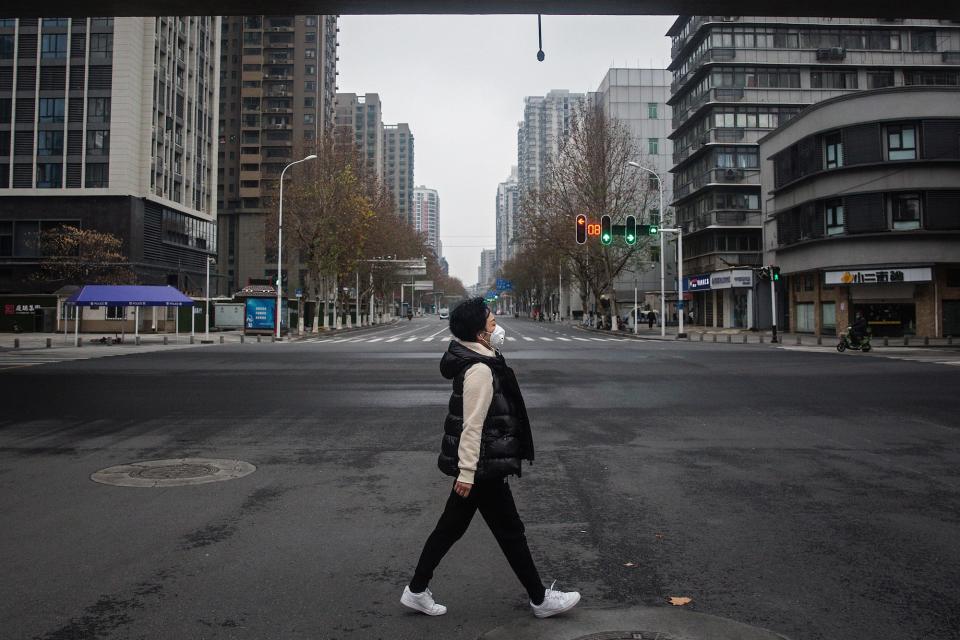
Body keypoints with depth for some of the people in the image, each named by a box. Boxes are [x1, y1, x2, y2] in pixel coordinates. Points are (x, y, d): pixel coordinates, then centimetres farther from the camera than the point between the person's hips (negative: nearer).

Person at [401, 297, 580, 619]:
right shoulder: (480, 370, -22)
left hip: (479, 465, 10)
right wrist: (467, 472, -23)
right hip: (483, 466, -10)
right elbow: (472, 425, -24)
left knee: (451, 526, 16)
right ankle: (540, 599, 20)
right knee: (510, 531, 4)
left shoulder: (479, 360, 10)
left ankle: (416, 591, 26)